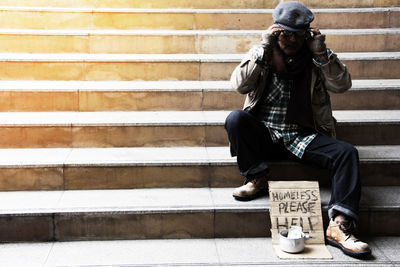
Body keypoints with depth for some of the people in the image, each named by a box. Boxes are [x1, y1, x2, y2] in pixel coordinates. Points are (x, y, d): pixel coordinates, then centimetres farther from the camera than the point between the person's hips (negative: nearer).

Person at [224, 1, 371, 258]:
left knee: (347, 152, -24)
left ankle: (339, 225, -31)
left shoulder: (314, 58, 8)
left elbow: (342, 84, -5)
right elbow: (240, 85, -10)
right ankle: (258, 178, -10)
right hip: (264, 134, 0)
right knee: (235, 119, -30)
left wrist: (321, 52, -14)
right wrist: (263, 50, -15)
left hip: (303, 137, 1)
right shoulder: (260, 54, 7)